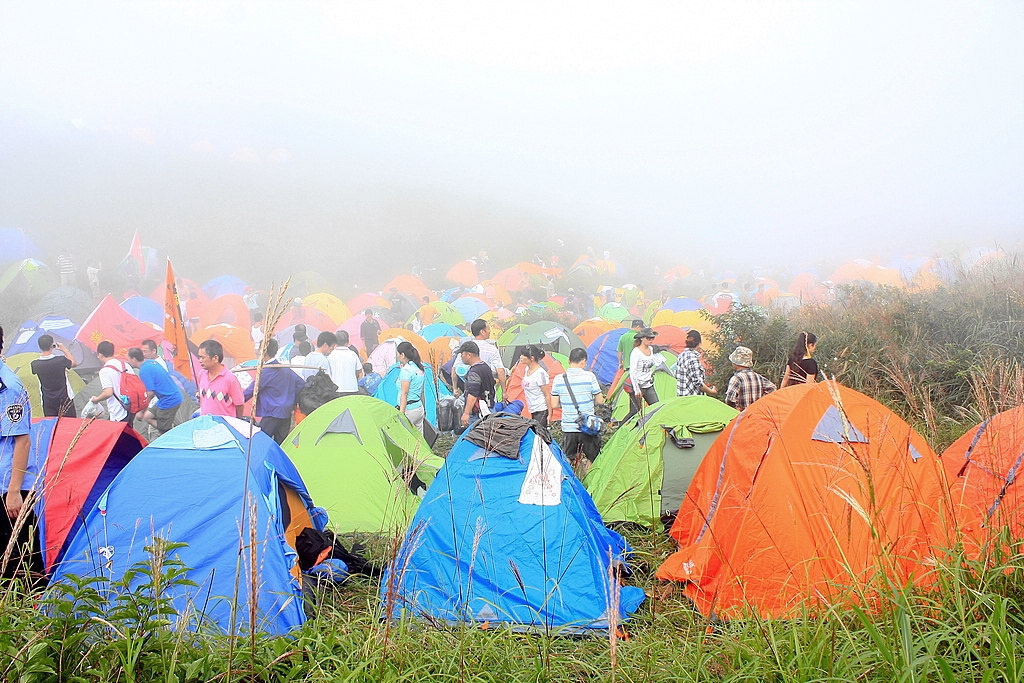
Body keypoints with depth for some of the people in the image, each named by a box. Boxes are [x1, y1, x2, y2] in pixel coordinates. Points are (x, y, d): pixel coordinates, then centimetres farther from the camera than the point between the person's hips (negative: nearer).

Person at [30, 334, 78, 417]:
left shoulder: (35, 364, -12)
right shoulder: (60, 360, -18)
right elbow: (74, 363, 4)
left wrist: (40, 354, 15)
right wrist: (64, 349, 12)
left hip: (48, 402, 2)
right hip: (64, 399, -2)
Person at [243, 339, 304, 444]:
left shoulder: (267, 372, -13)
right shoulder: (286, 369, 11)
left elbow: (253, 390, -12)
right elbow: (301, 385, 13)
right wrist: (293, 402, 19)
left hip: (272, 414, -8)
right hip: (286, 415, 8)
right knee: (280, 444, 11)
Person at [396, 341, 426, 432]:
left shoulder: (406, 370, -15)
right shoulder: (420, 368, 12)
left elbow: (404, 393, -18)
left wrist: (401, 414, -18)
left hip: (409, 410, -9)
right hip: (419, 408, 9)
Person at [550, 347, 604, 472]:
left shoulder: (558, 379, -1)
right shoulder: (589, 376, -8)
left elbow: (554, 405, 2)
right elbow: (600, 401, -1)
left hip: (567, 428, 2)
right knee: (592, 459, 12)